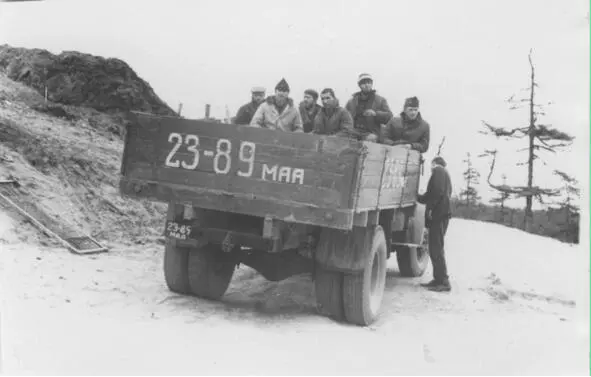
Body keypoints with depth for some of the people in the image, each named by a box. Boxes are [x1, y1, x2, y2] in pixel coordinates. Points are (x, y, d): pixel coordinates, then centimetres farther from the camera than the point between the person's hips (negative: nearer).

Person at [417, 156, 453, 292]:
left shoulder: (438, 171, -4)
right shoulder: (445, 174, 26)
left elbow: (437, 191, -20)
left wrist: (430, 208, -17)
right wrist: (417, 197, 36)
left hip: (438, 214, -10)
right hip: (441, 214, 10)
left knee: (436, 249, -11)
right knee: (436, 248, 12)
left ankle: (444, 282, -12)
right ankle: (438, 279, 14)